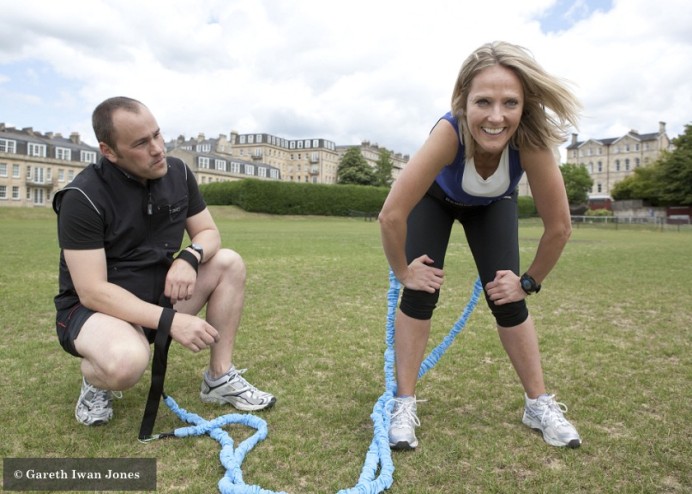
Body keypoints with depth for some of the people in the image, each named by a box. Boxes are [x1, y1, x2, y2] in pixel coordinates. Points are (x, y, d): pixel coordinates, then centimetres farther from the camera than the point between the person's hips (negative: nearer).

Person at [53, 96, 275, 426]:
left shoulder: (177, 173, -5)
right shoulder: (83, 198, -22)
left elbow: (208, 233, 2)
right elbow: (92, 291, -26)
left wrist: (189, 258, -22)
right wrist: (171, 320, -33)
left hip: (159, 294, 7)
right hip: (94, 308, -6)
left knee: (229, 263, -11)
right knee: (127, 362, -39)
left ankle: (220, 379, -4)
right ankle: (95, 382, 2)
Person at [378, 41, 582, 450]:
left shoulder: (531, 141, -38)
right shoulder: (450, 132, -44)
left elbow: (559, 226, -27)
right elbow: (391, 215, -42)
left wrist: (529, 282, -17)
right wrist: (403, 272, -28)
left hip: (493, 205, 2)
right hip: (436, 198, -1)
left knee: (508, 299, -5)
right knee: (420, 292, -13)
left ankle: (539, 404, 14)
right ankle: (405, 405, 1)